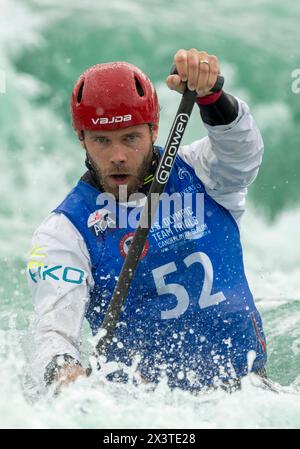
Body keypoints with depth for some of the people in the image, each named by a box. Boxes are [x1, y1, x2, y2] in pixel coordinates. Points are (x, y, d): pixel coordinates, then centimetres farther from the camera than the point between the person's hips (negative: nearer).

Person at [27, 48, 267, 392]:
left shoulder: (197, 175, 4)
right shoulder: (64, 231, -2)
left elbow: (242, 150, -18)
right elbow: (55, 328, -15)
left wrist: (208, 93, -38)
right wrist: (61, 369, -39)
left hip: (244, 380, 2)